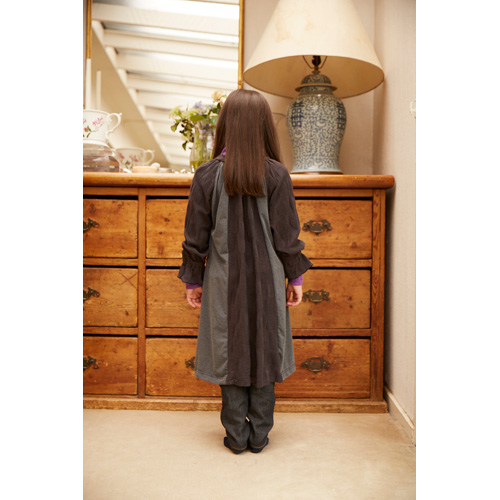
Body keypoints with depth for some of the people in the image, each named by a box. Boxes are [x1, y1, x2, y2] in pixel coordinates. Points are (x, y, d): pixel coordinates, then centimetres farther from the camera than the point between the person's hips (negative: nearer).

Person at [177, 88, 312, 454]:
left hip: (224, 281, 0)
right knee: (265, 352, 13)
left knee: (229, 354, 12)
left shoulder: (207, 176, -8)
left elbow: (196, 237, -3)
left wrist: (193, 281, 8)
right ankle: (259, 436, 24)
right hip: (266, 280, 0)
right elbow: (287, 235, -5)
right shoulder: (277, 175, -9)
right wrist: (296, 277, 7)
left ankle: (237, 436, 22)